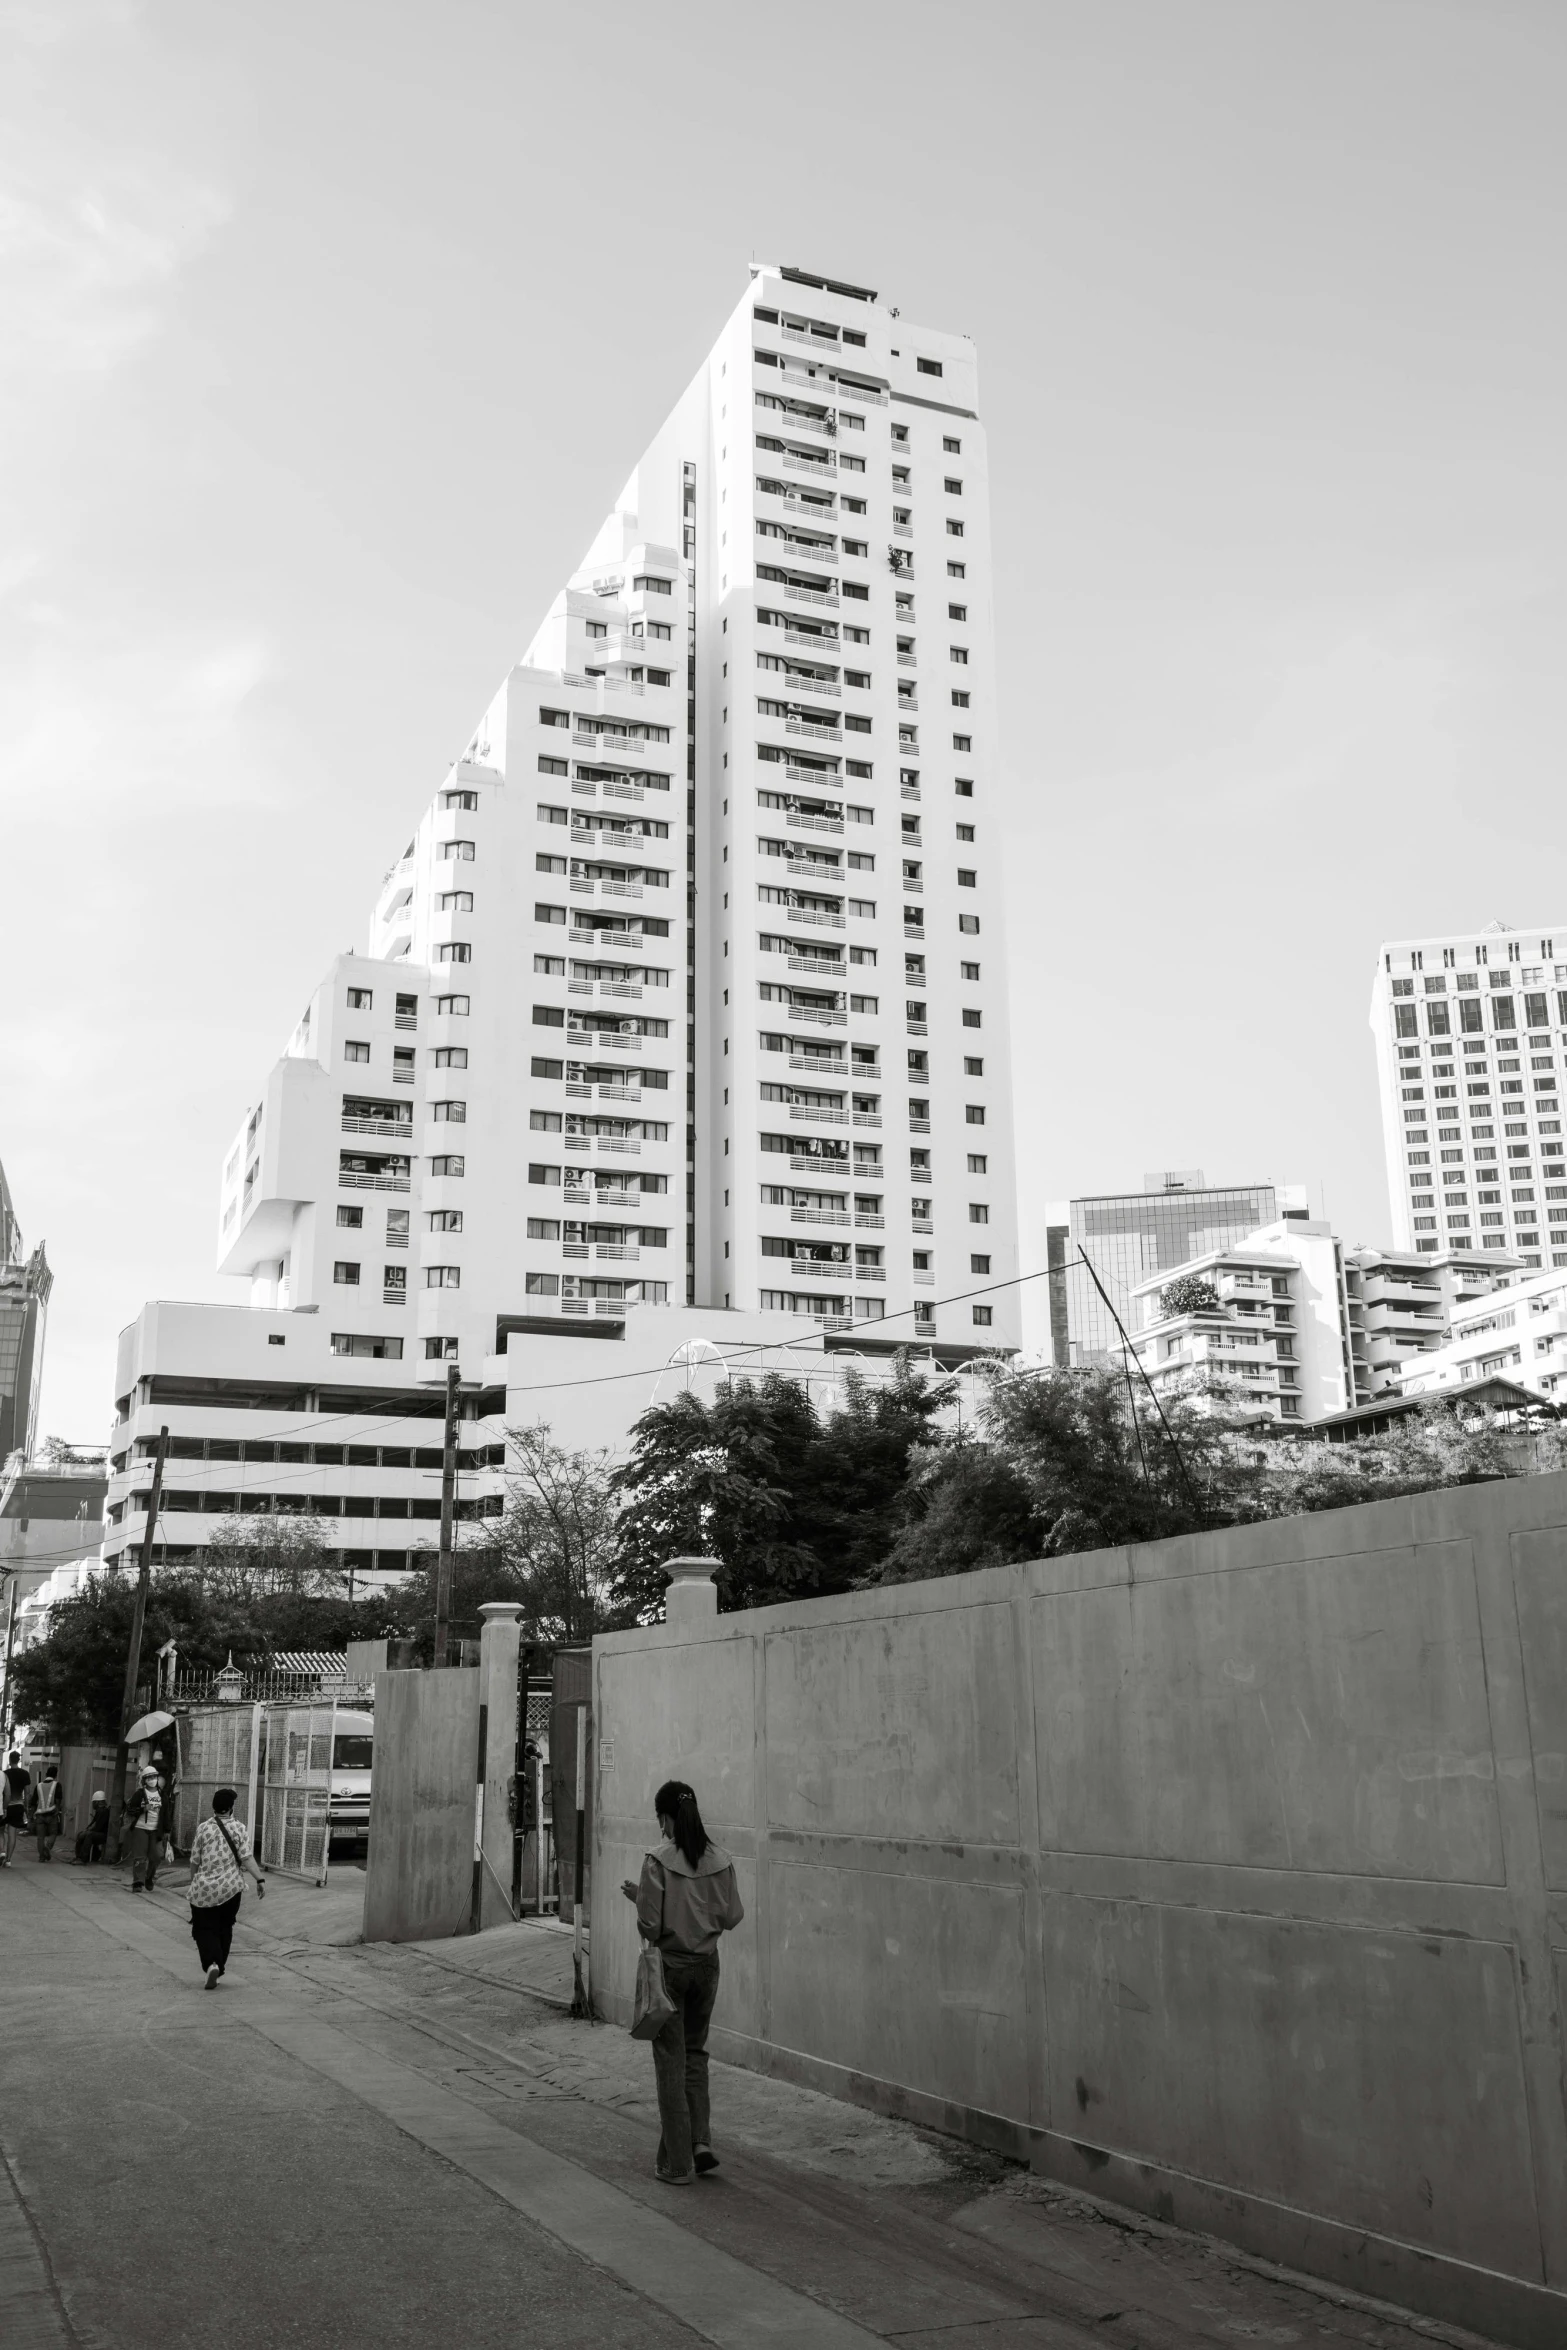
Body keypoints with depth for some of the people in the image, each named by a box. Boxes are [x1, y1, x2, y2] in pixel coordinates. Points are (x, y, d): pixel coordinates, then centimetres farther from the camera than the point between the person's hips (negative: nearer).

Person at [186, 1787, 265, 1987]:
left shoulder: (203, 1828, -1)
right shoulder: (239, 1828, -4)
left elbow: (195, 1860, 5)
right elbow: (247, 1857, -13)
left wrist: (193, 1881, 20)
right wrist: (260, 1879, -13)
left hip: (204, 1889, -1)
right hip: (230, 1888, 1)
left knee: (204, 1929, 5)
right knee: (224, 1929, 17)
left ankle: (212, 1963, -19)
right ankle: (218, 1971, 19)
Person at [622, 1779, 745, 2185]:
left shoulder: (659, 1862, -18)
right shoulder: (720, 1860, -4)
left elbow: (650, 1926, -17)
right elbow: (732, 1916, 2)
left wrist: (637, 1895, 1)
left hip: (669, 1966, -4)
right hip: (706, 1965, 4)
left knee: (671, 2061, 7)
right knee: (696, 2052, 22)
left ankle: (677, 2163, 12)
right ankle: (700, 2142, 14)